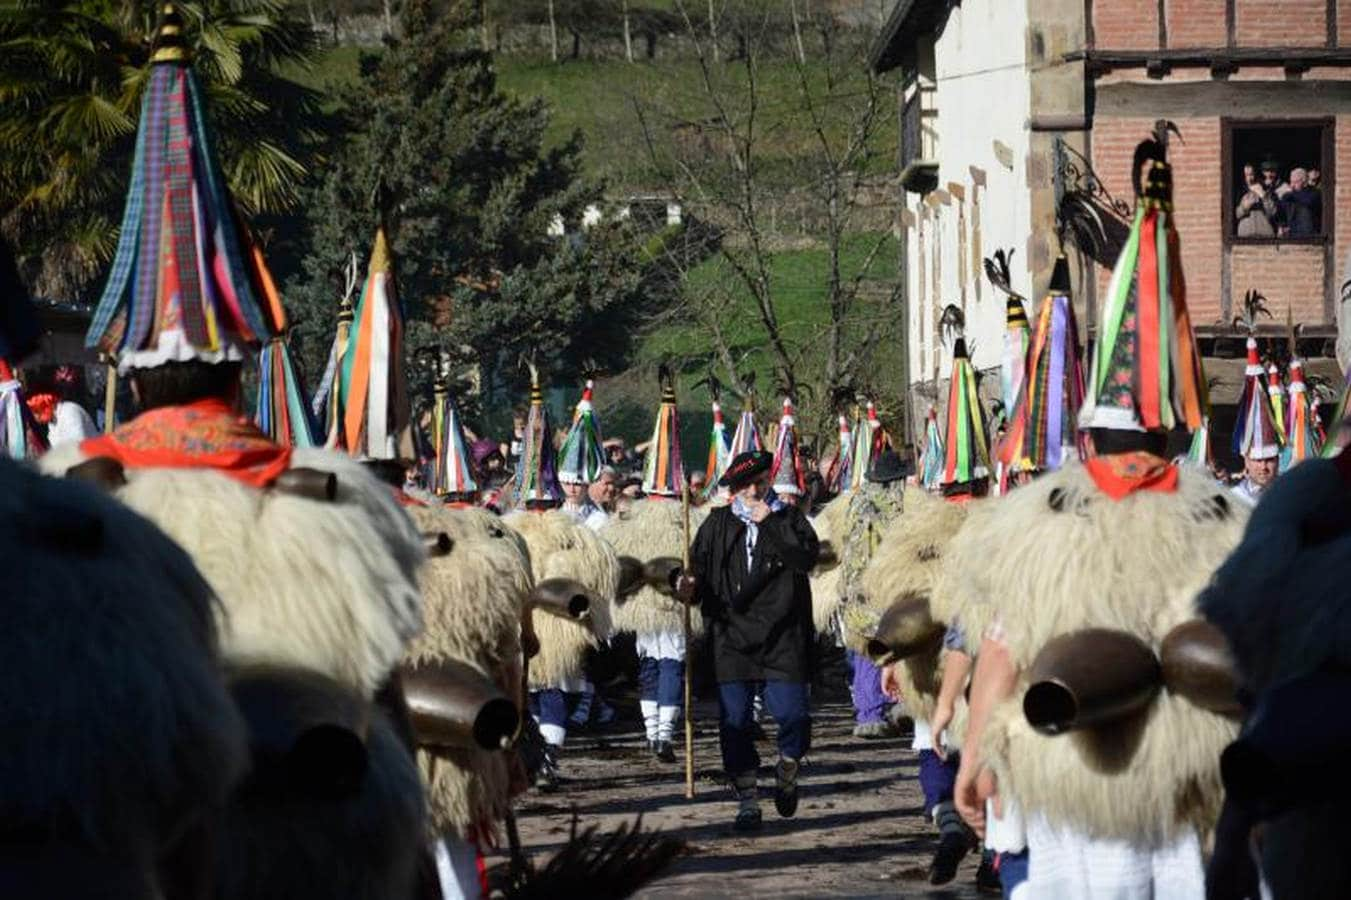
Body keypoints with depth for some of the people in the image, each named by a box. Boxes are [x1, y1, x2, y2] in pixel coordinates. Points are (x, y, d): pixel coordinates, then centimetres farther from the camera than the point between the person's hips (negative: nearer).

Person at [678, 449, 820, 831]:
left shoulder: (789, 518, 5)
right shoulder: (718, 524, 9)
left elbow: (807, 557, -11)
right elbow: (700, 565, 13)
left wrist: (769, 524, -12)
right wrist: (690, 584, -9)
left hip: (782, 638, -1)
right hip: (732, 636, 2)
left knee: (792, 715, -8)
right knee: (735, 722, -1)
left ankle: (787, 772, 24)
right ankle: (747, 802, 8)